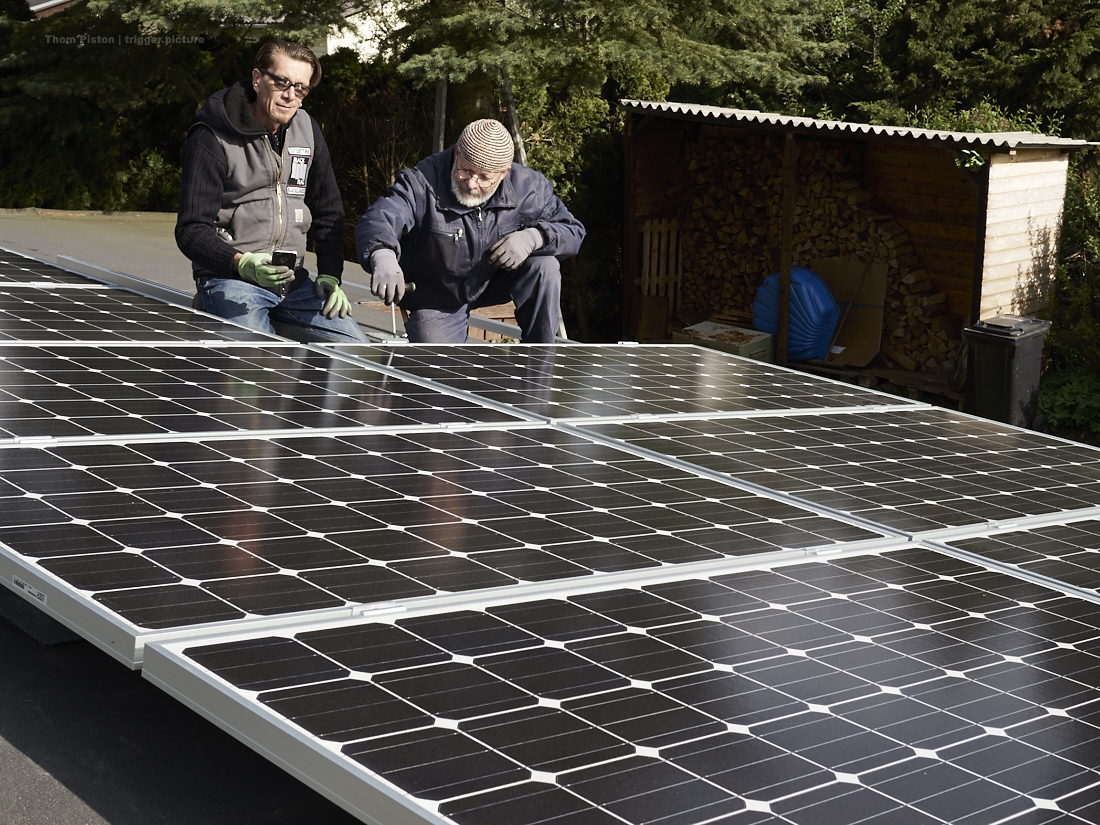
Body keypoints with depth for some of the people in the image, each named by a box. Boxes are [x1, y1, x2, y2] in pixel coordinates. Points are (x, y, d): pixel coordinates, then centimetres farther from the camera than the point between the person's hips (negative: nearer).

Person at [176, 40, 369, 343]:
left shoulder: (307, 131, 10)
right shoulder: (212, 140, -9)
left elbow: (328, 213, 19)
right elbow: (191, 230, -12)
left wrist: (330, 275, 6)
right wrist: (243, 264, -29)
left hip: (293, 280, 6)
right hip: (230, 278, -6)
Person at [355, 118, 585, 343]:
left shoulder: (527, 187, -15)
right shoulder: (423, 182, -28)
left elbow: (572, 231, -6)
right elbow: (376, 221, -43)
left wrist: (534, 237, -29)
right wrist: (383, 257, -67)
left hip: (494, 287, 3)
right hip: (436, 299, -3)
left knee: (545, 266, -23)